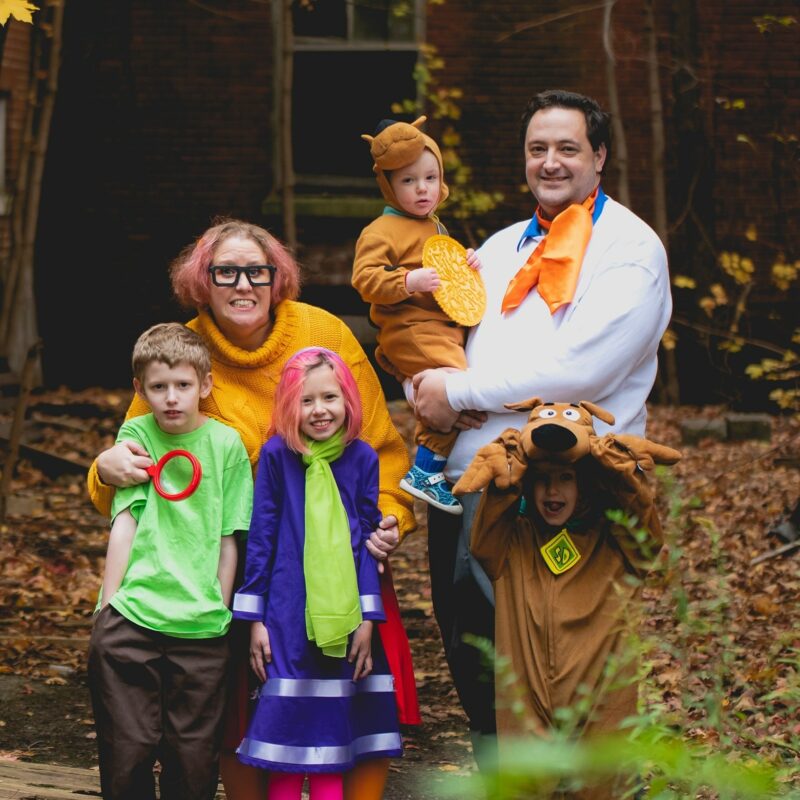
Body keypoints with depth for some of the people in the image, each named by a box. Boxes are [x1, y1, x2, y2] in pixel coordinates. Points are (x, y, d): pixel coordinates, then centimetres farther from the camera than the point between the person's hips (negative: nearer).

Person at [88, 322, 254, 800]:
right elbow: (124, 521, -1)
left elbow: (228, 539, 4)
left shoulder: (226, 443, 2)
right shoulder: (136, 435, 4)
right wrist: (110, 602, -4)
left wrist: (218, 611, 2)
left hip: (200, 625, 0)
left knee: (194, 760, 4)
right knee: (127, 752, 1)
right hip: (130, 616, 0)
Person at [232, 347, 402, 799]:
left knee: (330, 746, 6)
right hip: (288, 620, -2)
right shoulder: (277, 455, -2)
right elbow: (260, 537, 0)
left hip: (344, 619, 2)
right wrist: (254, 619, -1)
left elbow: (367, 540, 6)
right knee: (285, 747, 0)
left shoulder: (361, 459, 3)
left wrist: (368, 618, 1)